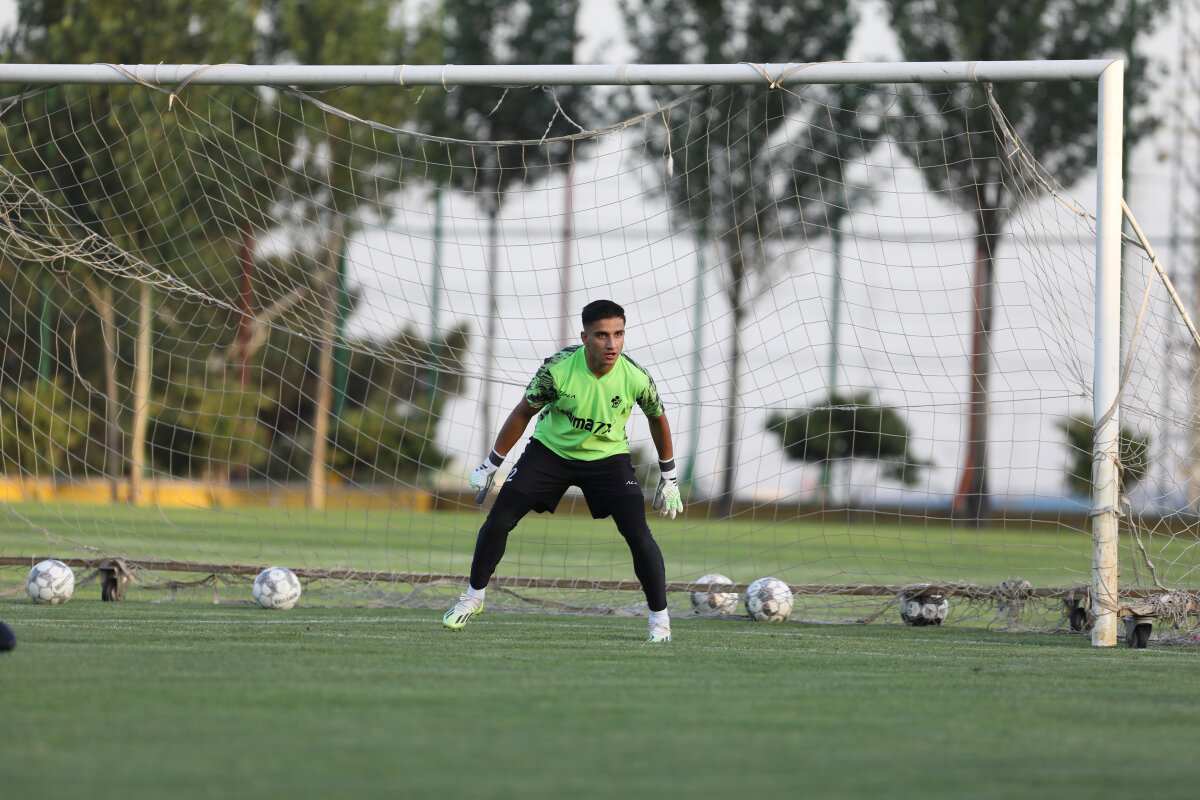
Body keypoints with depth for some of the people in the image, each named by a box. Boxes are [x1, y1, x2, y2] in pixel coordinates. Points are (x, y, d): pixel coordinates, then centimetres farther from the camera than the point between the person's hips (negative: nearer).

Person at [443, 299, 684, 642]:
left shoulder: (636, 378, -23)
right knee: (498, 520, -7)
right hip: (550, 449, 0)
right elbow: (523, 413, -8)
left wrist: (669, 478, 7)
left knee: (638, 535, -17)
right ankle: (473, 597, 16)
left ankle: (660, 617, 0)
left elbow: (657, 419, 0)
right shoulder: (557, 369, -26)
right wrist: (490, 466, -2)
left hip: (608, 457, 0)